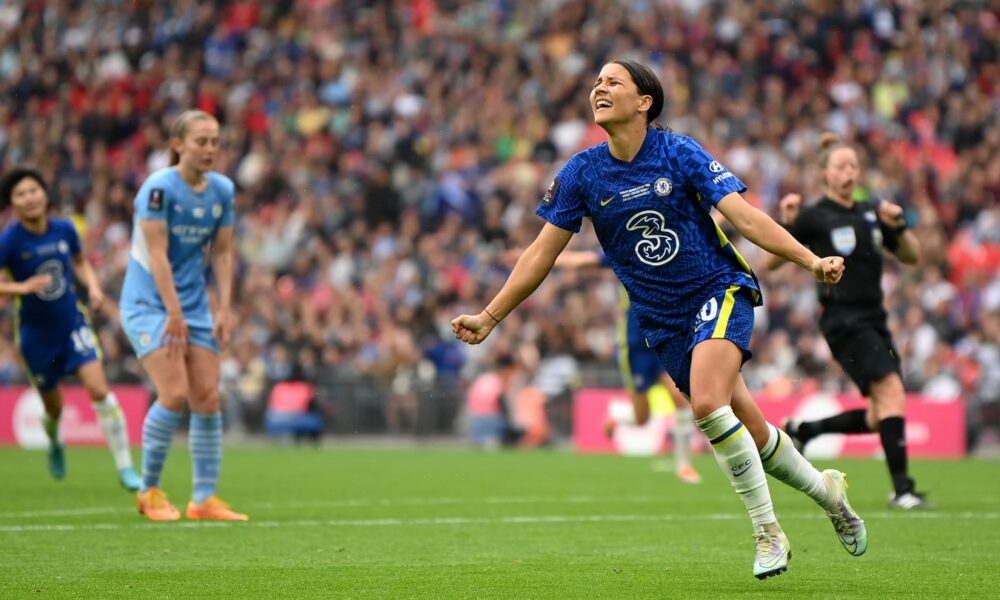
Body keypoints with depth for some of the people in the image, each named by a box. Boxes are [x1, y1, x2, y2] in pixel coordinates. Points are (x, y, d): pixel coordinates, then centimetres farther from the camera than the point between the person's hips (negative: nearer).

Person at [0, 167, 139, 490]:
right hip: (35, 332, -1)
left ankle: (125, 468, -9)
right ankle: (54, 443, 49)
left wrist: (93, 286, -3)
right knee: (53, 408, 11)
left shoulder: (64, 230, -5)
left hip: (72, 322, 1)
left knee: (99, 389, -15)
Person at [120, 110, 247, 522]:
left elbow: (222, 252, 6)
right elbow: (157, 253, -19)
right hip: (148, 303, -6)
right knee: (175, 393, -17)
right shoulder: (159, 187, -16)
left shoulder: (222, 190, 3)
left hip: (194, 305, 6)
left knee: (208, 398, -1)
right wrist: (174, 314, -22)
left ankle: (204, 499, 7)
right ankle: (149, 490, -1)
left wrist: (224, 309, -3)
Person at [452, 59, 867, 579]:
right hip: (662, 319, 3)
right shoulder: (582, 173, -1)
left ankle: (767, 532, -14)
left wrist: (812, 261, -23)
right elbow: (542, 253, 5)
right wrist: (489, 317, 4)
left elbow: (745, 217, -13)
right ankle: (824, 490, 31)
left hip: (719, 289, -3)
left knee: (708, 404, -28)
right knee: (751, 433, 3)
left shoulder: (679, 154, -10)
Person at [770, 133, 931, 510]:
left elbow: (912, 257, 17)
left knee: (880, 418, 7)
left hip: (874, 319, 7)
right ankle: (901, 488, -21)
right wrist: (786, 226, -19)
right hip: (844, 320, -7)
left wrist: (898, 225, -1)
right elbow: (771, 263, -5)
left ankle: (802, 430, 27)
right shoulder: (814, 217, -5)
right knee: (892, 390, -22)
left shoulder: (870, 214, 13)